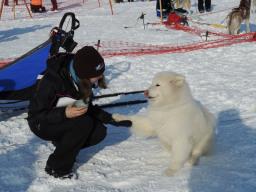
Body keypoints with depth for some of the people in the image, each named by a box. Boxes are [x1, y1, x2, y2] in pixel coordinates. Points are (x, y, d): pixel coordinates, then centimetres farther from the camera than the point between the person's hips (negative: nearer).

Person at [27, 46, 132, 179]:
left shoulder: (81, 79, -10)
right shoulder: (50, 82, -31)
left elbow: (88, 107, 4)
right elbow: (35, 116, -26)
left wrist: (109, 118, -9)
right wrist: (64, 114, -41)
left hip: (68, 118, 7)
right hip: (43, 125, -7)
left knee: (100, 132, -15)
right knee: (84, 123, -31)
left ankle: (62, 142, 9)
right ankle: (56, 168, -16)